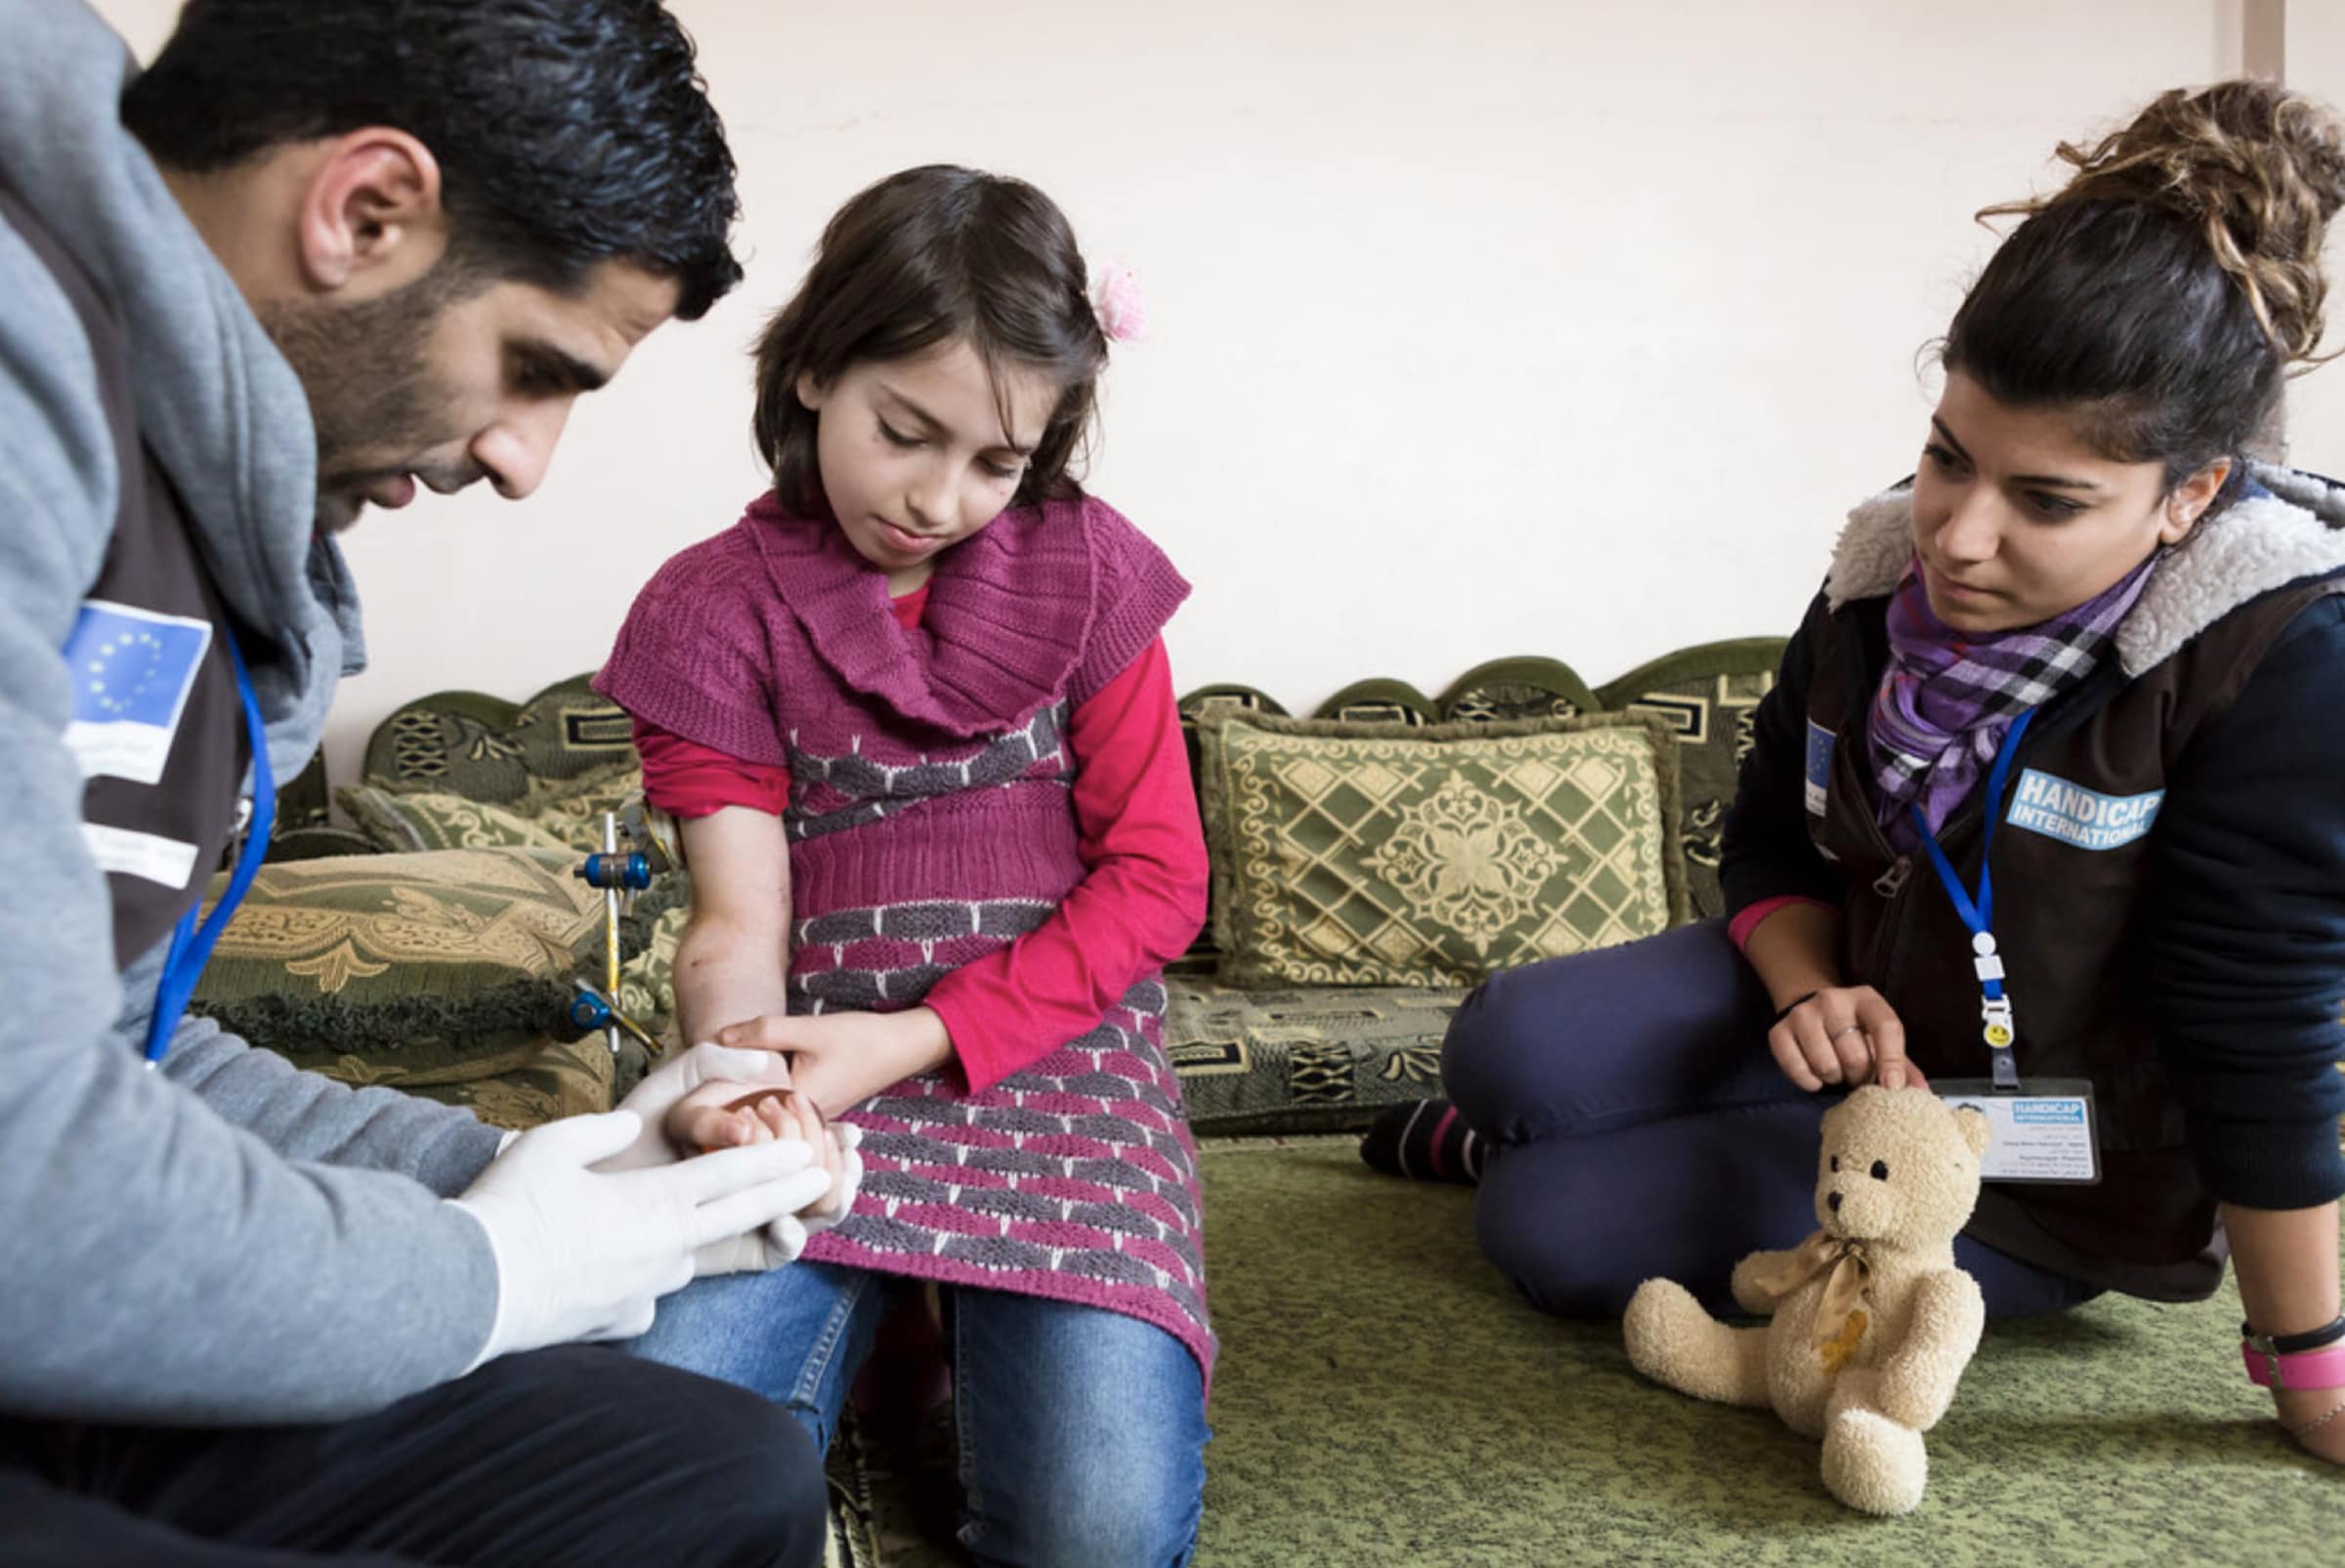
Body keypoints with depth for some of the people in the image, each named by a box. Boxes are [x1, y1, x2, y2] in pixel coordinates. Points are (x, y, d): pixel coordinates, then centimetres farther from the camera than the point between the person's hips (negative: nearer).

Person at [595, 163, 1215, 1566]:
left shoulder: (1083, 570, 3)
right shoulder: (716, 609, 3)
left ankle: (991, 1336, 11)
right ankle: (864, 1317, 8)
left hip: (1056, 1055, 0)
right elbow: (739, 920, -3)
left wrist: (915, 1042, -13)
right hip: (825, 1076, 1)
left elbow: (1157, 883, -1)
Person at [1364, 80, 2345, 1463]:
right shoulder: (1893, 564, -10)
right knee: (1508, 1051, -17)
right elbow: (1773, 838, 3)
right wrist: (1810, 991, -18)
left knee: (1551, 1229, -16)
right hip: (1855, 1007, 5)